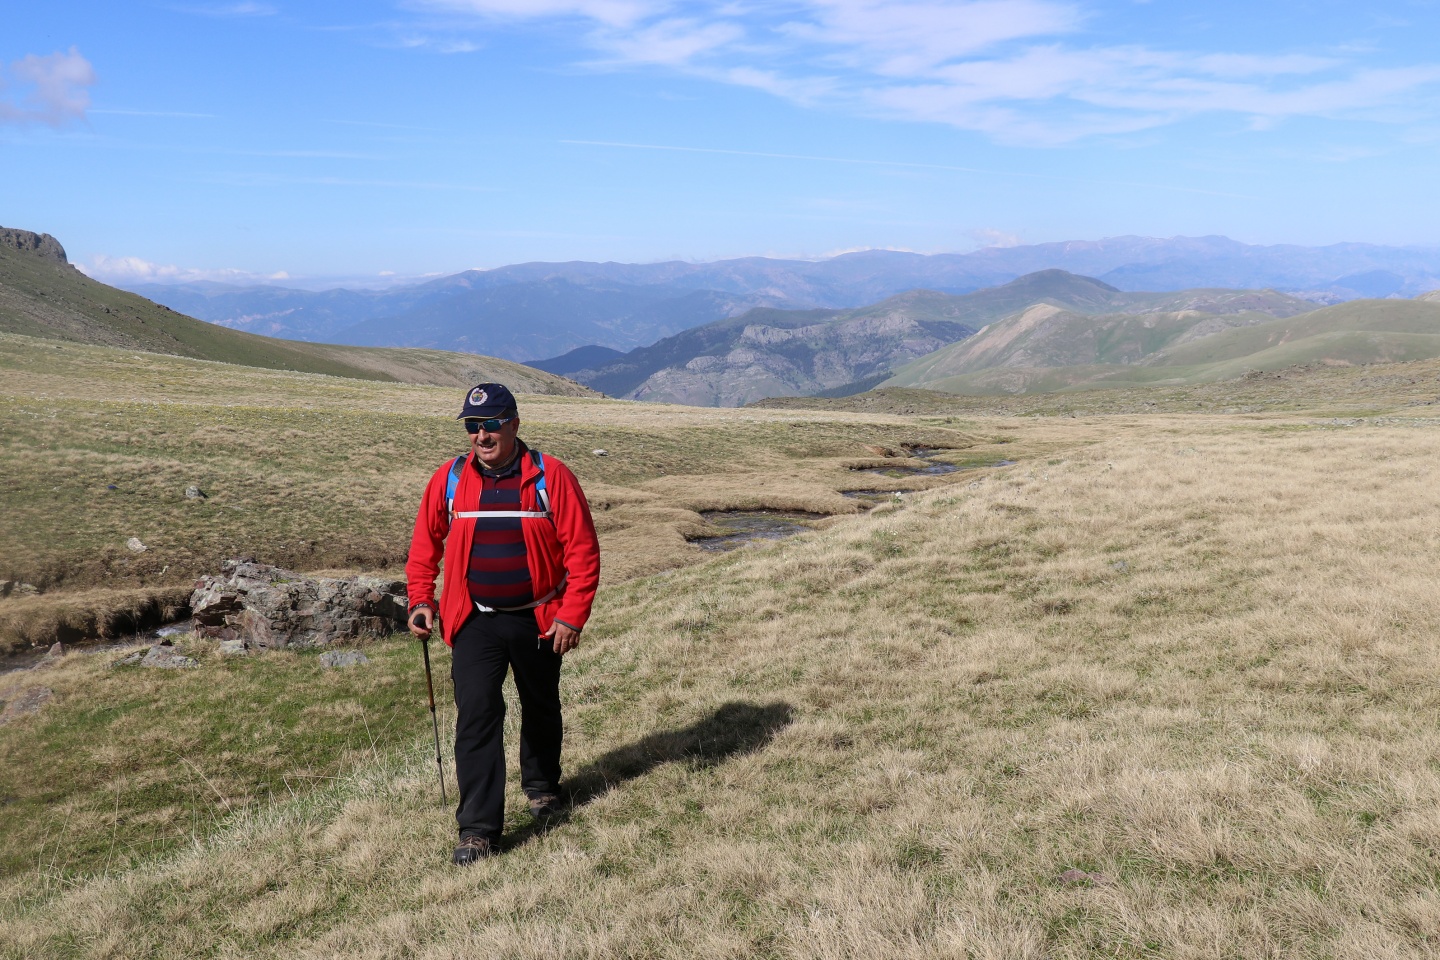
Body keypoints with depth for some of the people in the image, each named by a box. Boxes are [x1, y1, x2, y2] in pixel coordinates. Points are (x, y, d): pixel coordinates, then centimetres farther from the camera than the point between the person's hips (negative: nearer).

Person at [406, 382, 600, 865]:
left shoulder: (551, 476, -11)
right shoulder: (450, 479, -3)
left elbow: (582, 549, -9)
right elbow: (425, 545, 9)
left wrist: (572, 615, -12)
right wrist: (421, 600, -1)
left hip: (539, 620, 0)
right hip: (474, 622, 0)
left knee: (541, 710, 19)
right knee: (476, 717, -9)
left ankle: (542, 787, 44)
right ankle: (478, 829, -2)